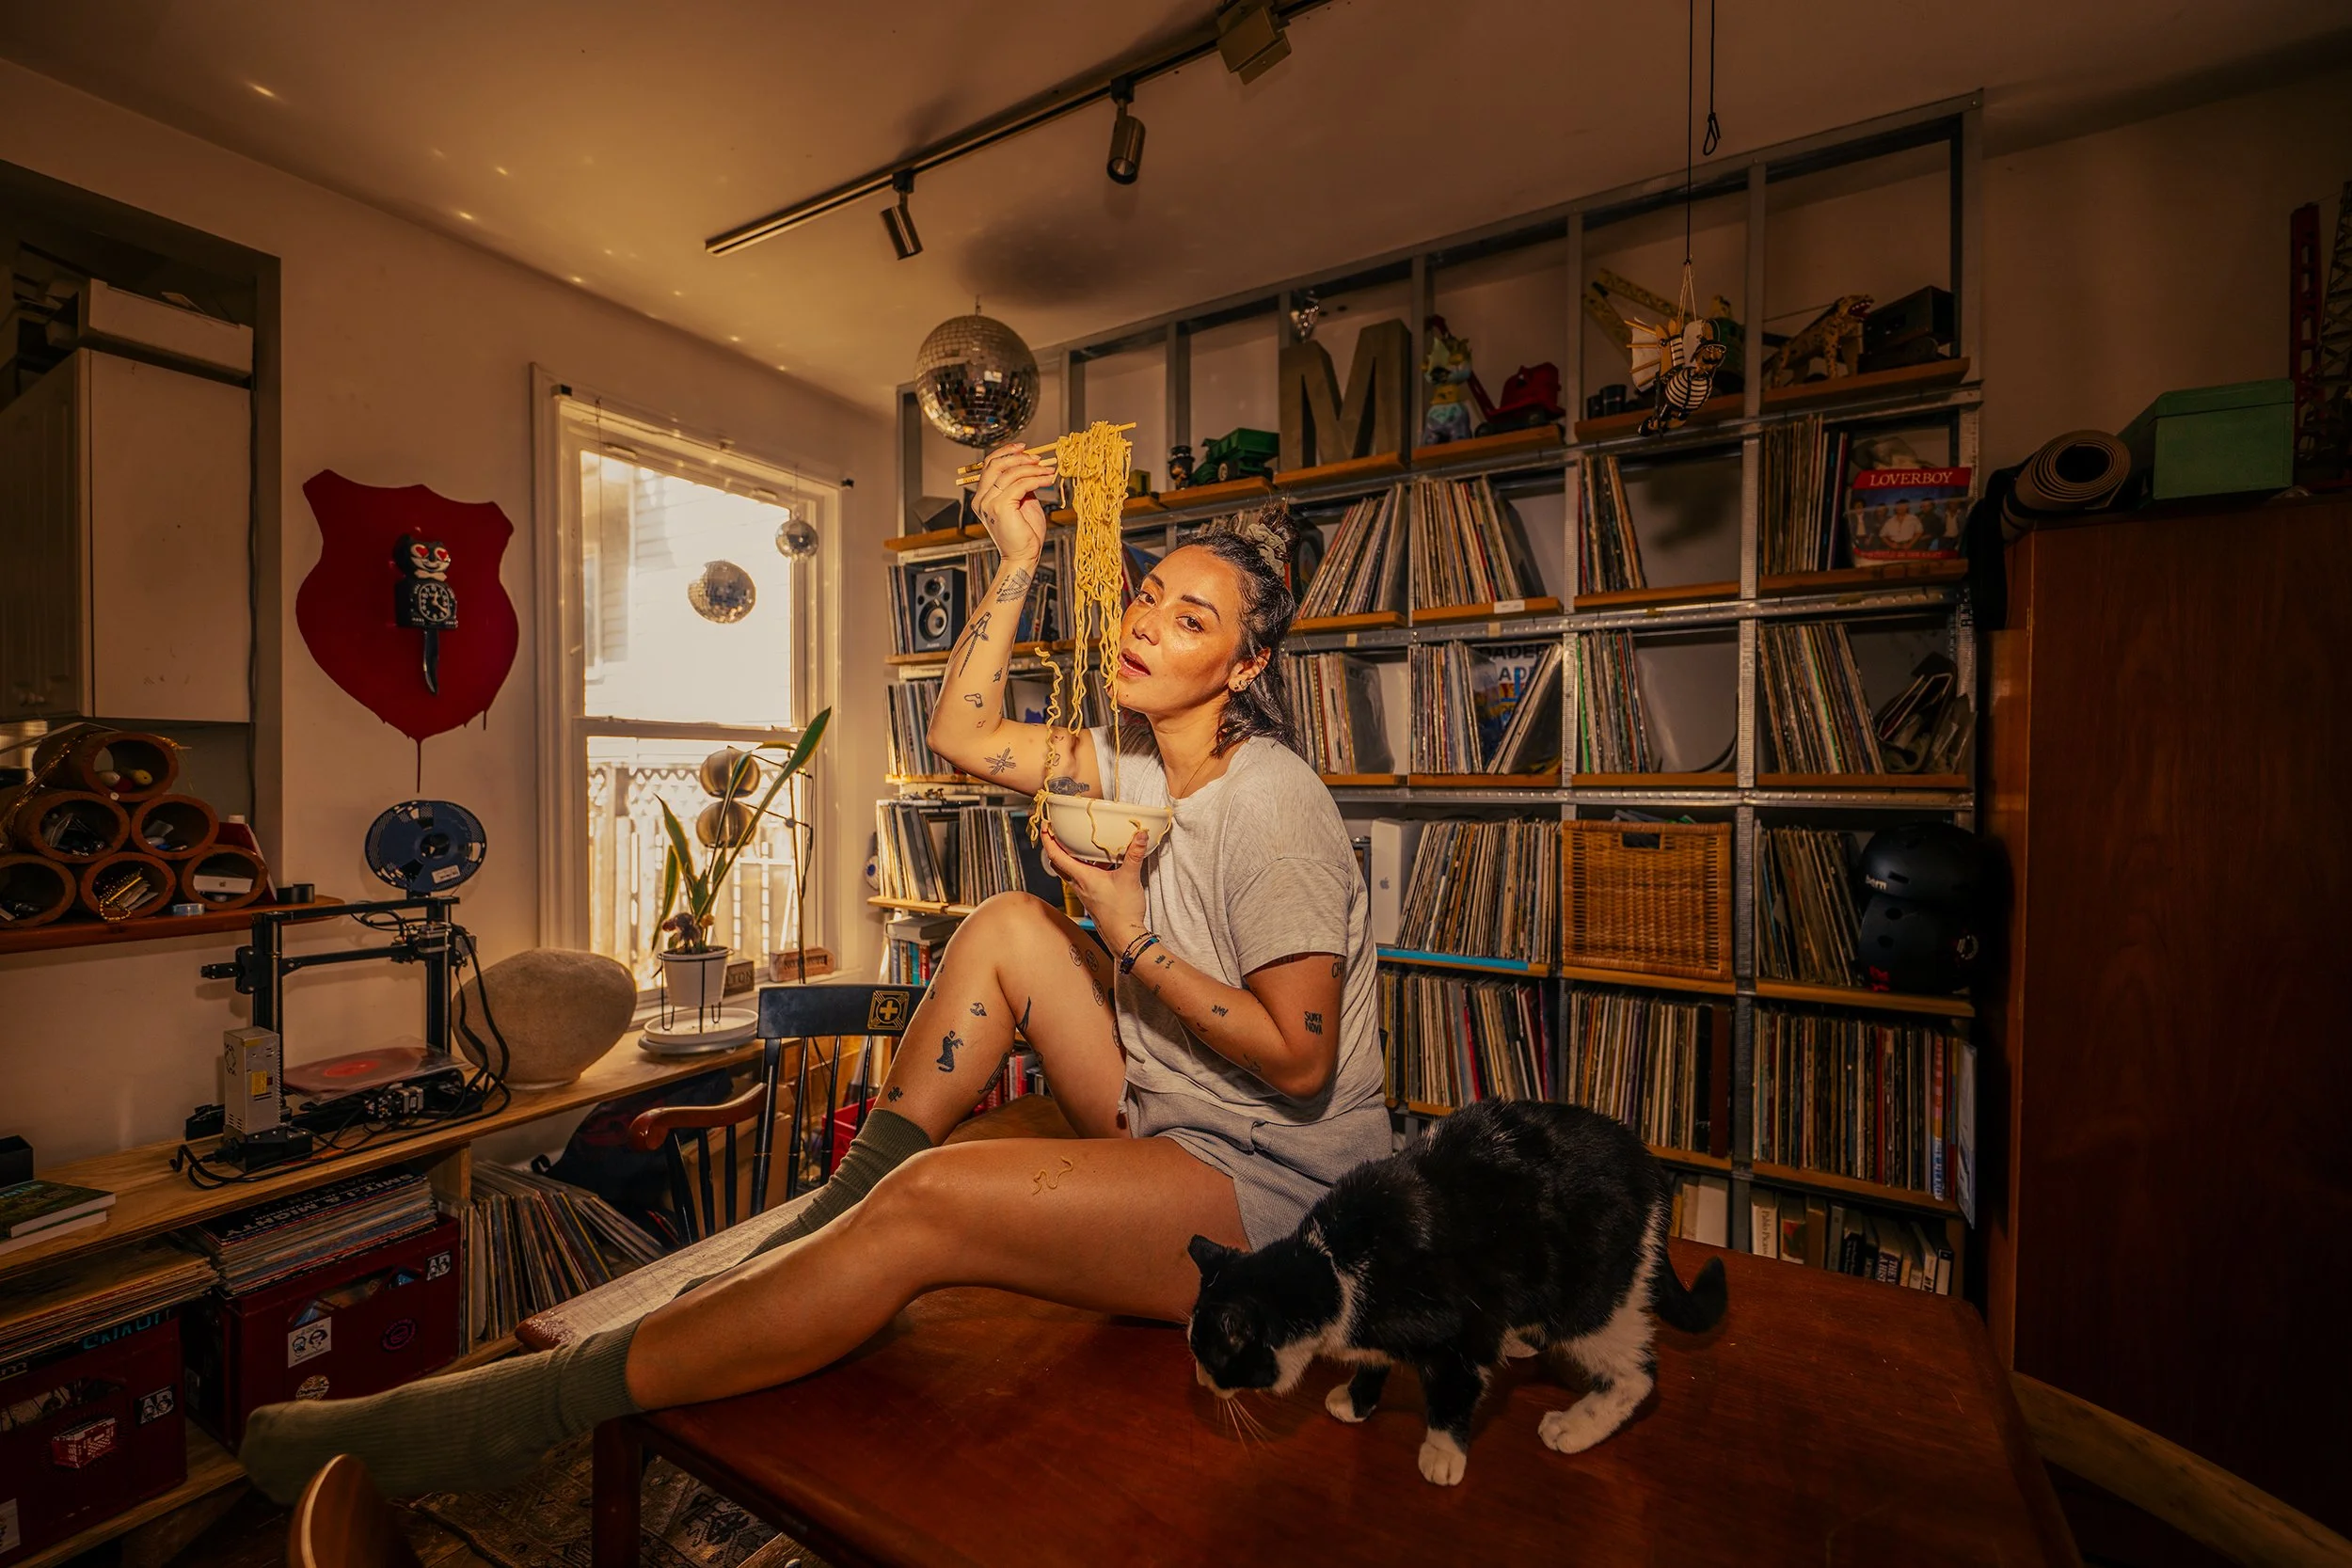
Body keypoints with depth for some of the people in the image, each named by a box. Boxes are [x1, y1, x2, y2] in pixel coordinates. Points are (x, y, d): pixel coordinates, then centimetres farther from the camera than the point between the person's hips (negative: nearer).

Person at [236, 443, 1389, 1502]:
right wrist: (1018, 558, -4)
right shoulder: (1137, 755, 4)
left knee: (928, 1204, -25)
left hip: (1273, 1191, -7)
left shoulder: (1271, 804, -20)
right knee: (1009, 926, -4)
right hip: (1166, 1126, 7)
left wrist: (1134, 941, -20)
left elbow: (1298, 1059, -21)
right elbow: (963, 735, 3)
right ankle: (820, 1234, 2)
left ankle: (505, 1419, -7)